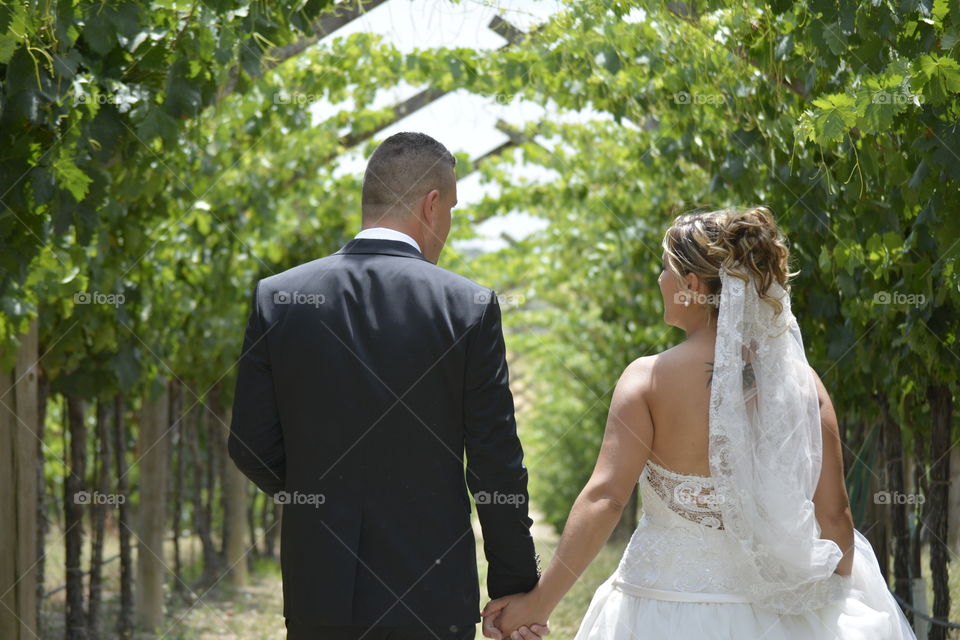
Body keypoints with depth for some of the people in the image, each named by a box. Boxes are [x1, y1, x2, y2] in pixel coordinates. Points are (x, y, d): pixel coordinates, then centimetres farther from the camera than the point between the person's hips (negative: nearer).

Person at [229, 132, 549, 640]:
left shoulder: (276, 298, -1)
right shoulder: (468, 306, -6)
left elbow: (251, 446, 1)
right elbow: (496, 464, -5)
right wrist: (516, 590, 4)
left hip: (318, 596, 2)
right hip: (431, 598, -2)